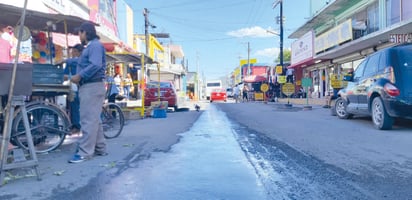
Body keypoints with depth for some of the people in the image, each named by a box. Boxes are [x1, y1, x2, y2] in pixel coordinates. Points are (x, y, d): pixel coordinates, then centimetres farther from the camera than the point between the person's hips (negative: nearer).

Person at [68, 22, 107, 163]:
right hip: (89, 87, 11)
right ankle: (100, 148, 20)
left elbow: (95, 65, -24)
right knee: (94, 119, 13)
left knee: (88, 120, -10)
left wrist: (79, 76, -19)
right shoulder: (90, 47, 23)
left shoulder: (95, 45, -10)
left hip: (92, 87, -11)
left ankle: (85, 153, -7)